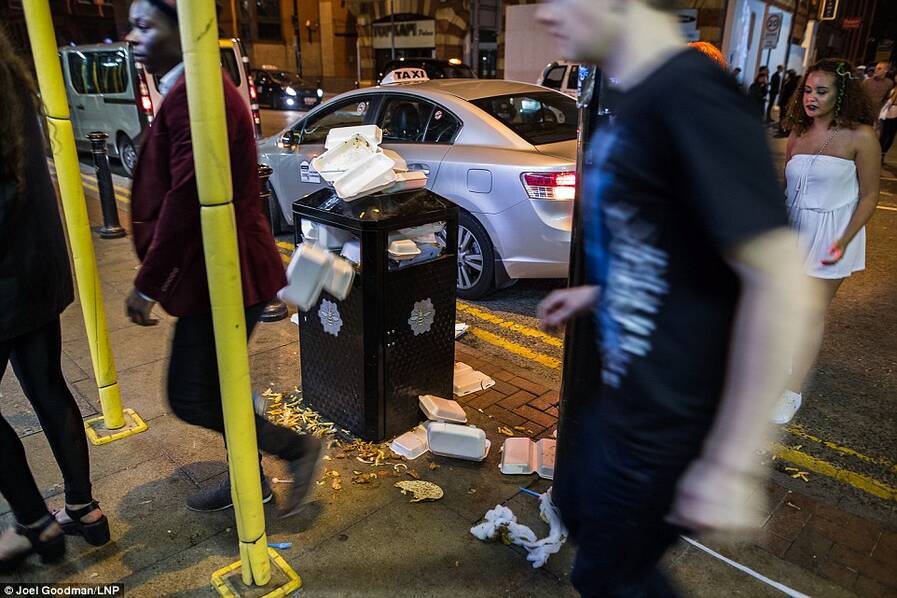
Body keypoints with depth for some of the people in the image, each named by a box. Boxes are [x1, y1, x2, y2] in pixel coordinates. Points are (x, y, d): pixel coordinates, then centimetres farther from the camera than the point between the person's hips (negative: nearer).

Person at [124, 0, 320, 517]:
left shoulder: (194, 93, -19)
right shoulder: (189, 89, 15)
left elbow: (185, 200, -24)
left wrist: (146, 286, -16)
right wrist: (157, 277, 19)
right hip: (219, 270, 10)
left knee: (191, 397, -2)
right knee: (211, 386, 19)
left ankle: (297, 448, 14)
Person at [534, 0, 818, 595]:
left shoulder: (690, 92, -24)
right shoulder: (642, 100, 6)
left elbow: (783, 289, -26)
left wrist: (733, 465, -22)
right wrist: (597, 293, 16)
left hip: (666, 418, -9)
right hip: (625, 388, 9)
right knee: (577, 507, 29)